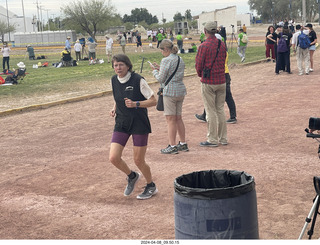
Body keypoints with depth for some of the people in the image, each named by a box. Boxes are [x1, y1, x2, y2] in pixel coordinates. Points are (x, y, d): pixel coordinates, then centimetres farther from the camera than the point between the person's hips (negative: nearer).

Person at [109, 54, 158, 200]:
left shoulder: (138, 80, -13)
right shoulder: (114, 80, 4)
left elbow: (153, 101, -11)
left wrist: (135, 104, -25)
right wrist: (114, 108, 3)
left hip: (139, 124, -5)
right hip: (122, 123, 5)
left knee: (138, 160, 0)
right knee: (113, 158, -6)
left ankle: (151, 187, 28)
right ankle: (132, 176, 26)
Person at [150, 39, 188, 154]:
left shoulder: (166, 60, -13)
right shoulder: (180, 59, 12)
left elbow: (161, 79, -11)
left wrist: (154, 70, 6)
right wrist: (160, 68, 18)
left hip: (170, 92, -8)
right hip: (181, 90, 8)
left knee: (171, 119, -2)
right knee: (178, 118, 15)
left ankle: (172, 146, 0)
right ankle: (183, 144, 21)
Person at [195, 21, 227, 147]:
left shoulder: (204, 46, -14)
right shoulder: (222, 45, 4)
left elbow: (199, 65, -9)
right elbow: (224, 61, 12)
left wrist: (201, 75, 11)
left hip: (208, 82, -5)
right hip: (221, 80, 6)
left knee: (211, 111, 1)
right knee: (220, 110, 14)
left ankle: (212, 139, 6)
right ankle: (223, 138, 19)